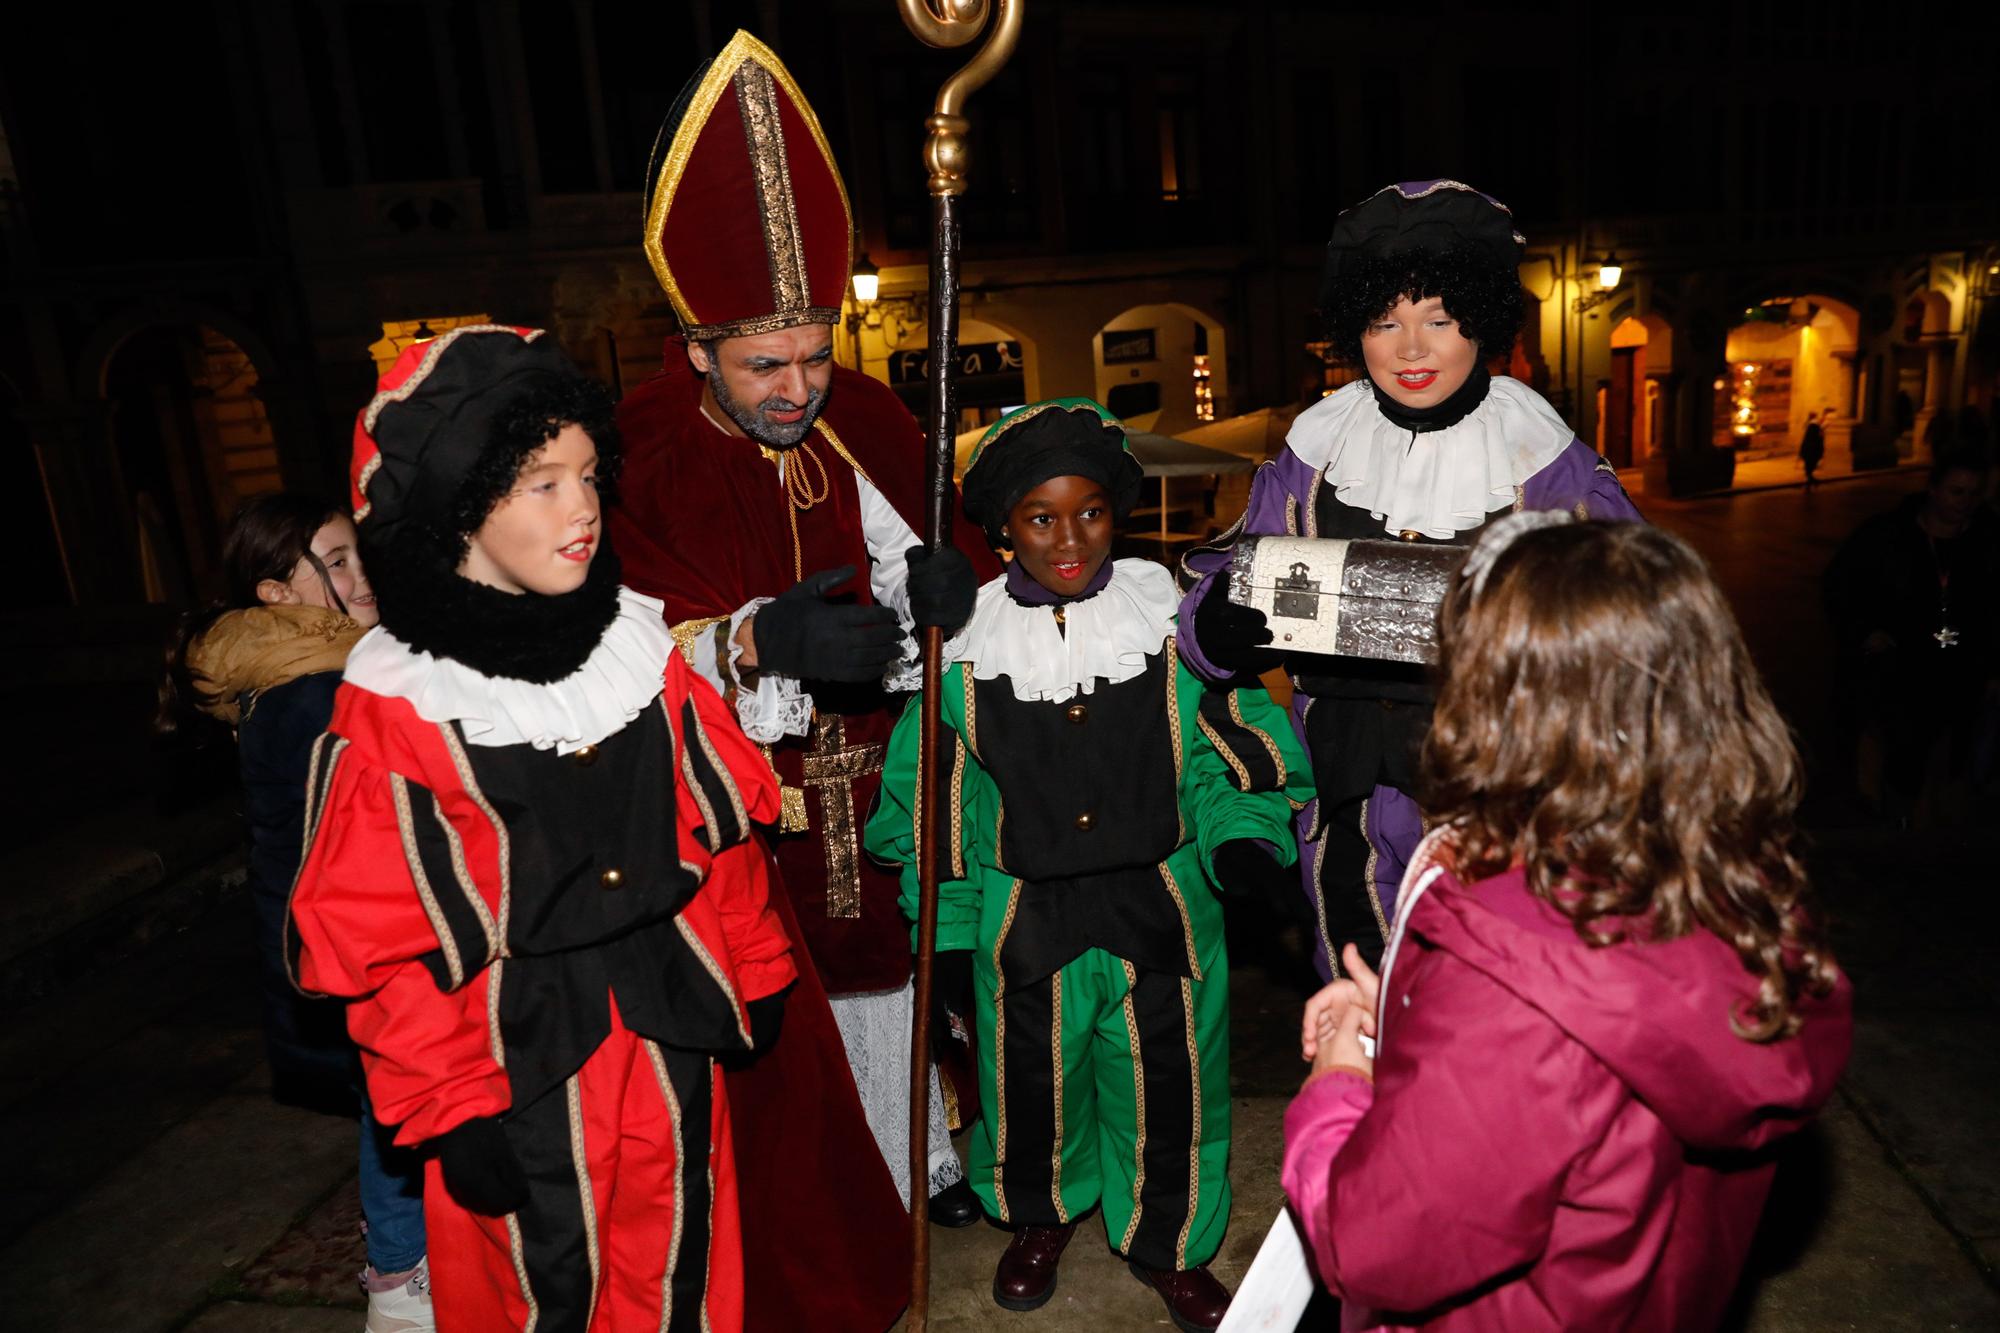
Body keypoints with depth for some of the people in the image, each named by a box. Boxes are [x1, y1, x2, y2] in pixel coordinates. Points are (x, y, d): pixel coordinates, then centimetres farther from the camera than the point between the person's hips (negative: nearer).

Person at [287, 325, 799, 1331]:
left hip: (670, 1030, 3)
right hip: (519, 1063, -3)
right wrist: (450, 1111, -9)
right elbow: (378, 936, -11)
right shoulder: (394, 702, -14)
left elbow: (717, 824, 4)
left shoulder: (633, 639, -4)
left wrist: (755, 969, 9)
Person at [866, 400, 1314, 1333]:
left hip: (1159, 911, 0)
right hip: (1025, 917, 1)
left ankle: (1165, 1242, 45)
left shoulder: (1175, 625, -7)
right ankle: (1042, 1217, 52)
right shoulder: (965, 647, -7)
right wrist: (945, 928, 2)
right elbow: (930, 800, 1)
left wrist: (1242, 837, -17)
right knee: (1030, 1081, 19)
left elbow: (1228, 755, 1)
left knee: (1165, 1084, 14)